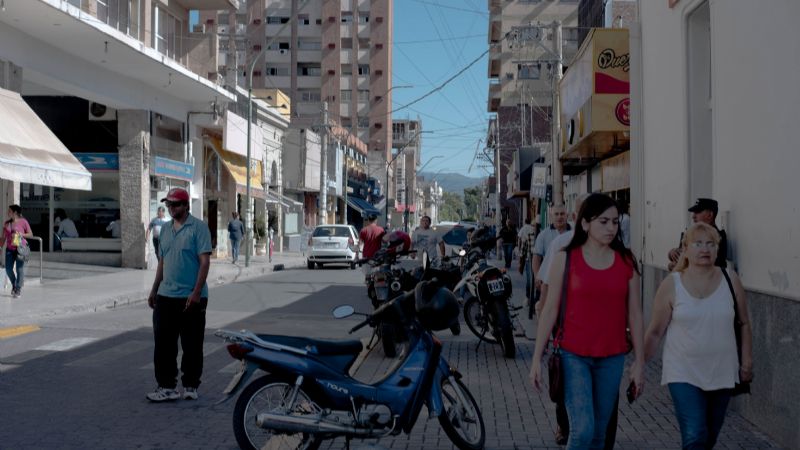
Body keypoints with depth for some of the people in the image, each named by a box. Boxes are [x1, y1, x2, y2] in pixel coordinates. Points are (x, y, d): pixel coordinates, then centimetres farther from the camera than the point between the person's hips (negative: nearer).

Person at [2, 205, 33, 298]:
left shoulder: (23, 222, -3)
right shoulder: (7, 223, 10)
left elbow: (31, 234, 0)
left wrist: (21, 234, -15)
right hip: (9, 249, 5)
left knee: (19, 269, -3)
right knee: (8, 269, 1)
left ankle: (18, 289, 8)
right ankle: (14, 284, 26)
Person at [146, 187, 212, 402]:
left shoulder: (198, 227, -8)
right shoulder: (165, 230, 14)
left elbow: (205, 261, -14)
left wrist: (196, 292, -20)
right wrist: (154, 290, 18)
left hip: (191, 298, -6)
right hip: (166, 296, 6)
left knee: (192, 346, 4)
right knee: (163, 344, 5)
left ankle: (190, 386, 15)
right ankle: (166, 386, 11)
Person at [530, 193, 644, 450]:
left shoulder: (626, 262, 3)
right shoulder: (566, 258, -3)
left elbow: (634, 313, 6)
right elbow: (550, 309, -2)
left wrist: (639, 362, 4)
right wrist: (537, 358, -3)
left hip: (612, 358, 3)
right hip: (574, 356, -3)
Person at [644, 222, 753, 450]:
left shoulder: (730, 279, -3)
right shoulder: (671, 284, -8)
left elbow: (744, 324, 7)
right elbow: (655, 332, -3)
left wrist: (747, 361, 4)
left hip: (722, 373, 3)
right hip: (684, 374, -3)